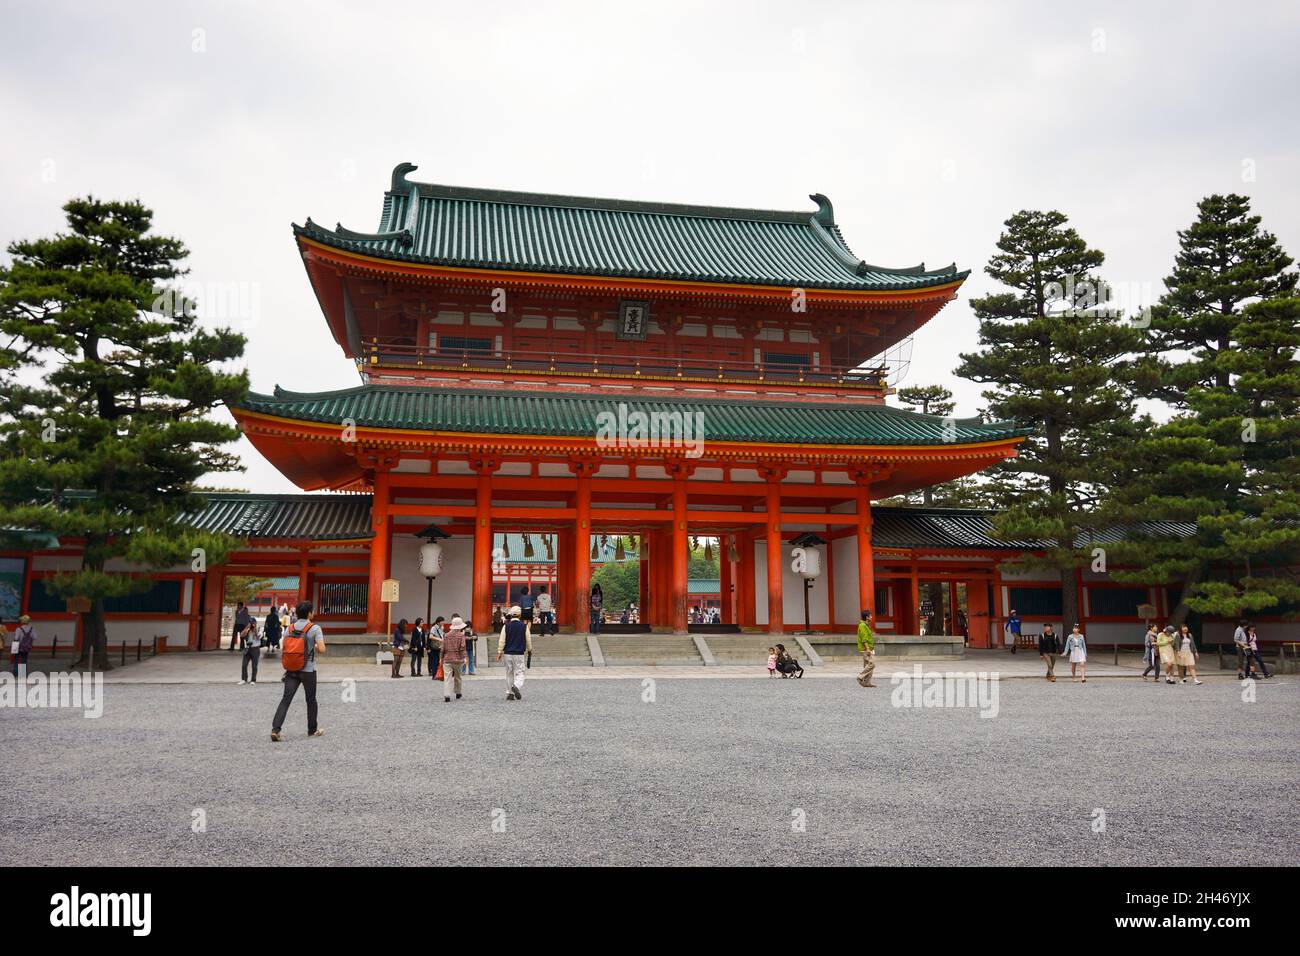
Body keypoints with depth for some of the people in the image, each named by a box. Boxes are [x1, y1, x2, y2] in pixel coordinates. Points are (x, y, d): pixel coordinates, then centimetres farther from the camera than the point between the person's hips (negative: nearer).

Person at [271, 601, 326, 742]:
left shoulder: (290, 628, 3)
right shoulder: (315, 628, -11)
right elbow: (322, 649, -17)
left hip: (291, 670, 3)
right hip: (308, 670, -3)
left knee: (286, 699, 0)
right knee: (311, 700, 12)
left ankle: (275, 729, -15)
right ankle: (312, 730, 24)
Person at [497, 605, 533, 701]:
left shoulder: (506, 626, -1)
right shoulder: (524, 626, -3)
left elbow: (502, 640, -2)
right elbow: (528, 640, 4)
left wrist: (499, 652, 3)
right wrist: (529, 650, 21)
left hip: (508, 653, 2)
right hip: (519, 653, -2)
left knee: (509, 673, 12)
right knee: (519, 672, 0)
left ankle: (509, 693, 13)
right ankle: (516, 686, -28)